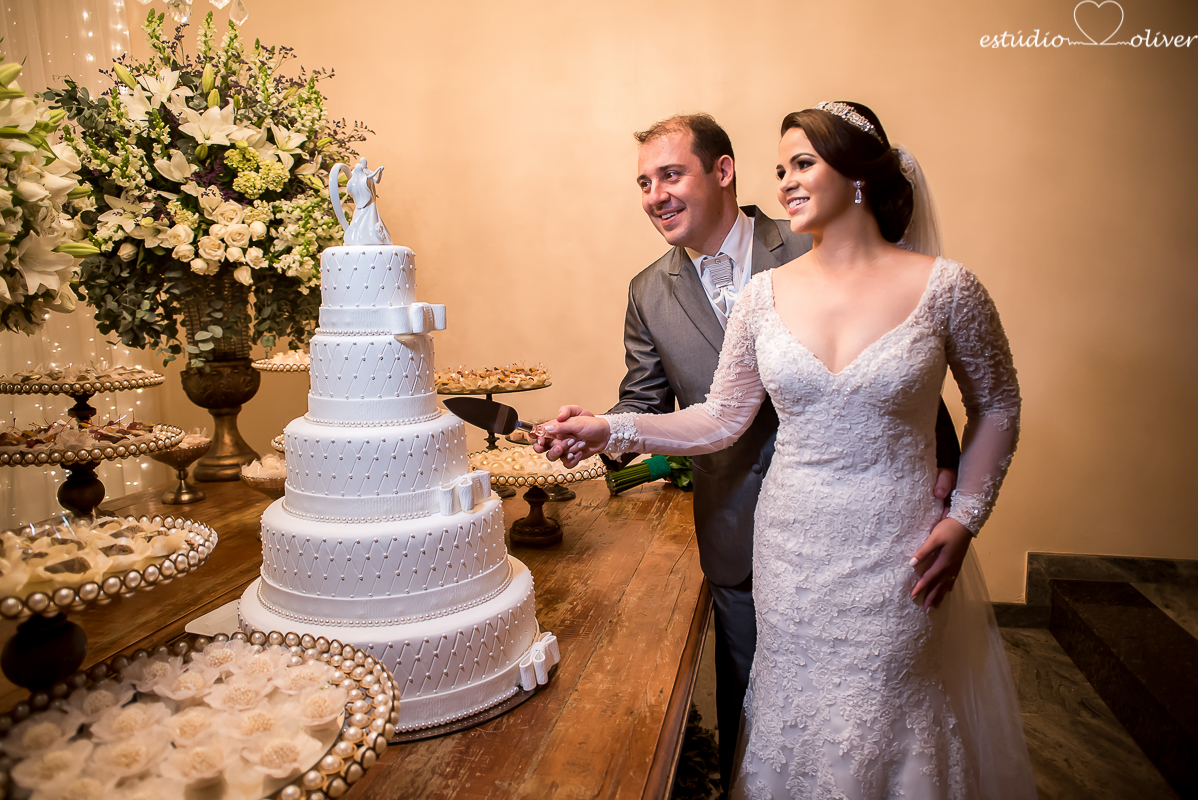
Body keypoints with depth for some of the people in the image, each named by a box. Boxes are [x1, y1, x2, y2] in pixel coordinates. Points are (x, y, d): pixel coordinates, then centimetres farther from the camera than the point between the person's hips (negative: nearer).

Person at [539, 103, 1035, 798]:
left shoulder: (945, 287, -8)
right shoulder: (766, 295, -2)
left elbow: (997, 406, 4)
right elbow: (721, 420, 2)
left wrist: (964, 519, -3)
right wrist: (611, 430, -8)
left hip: (897, 557, -2)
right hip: (793, 556, 2)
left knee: (890, 735, 16)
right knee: (799, 727, 18)